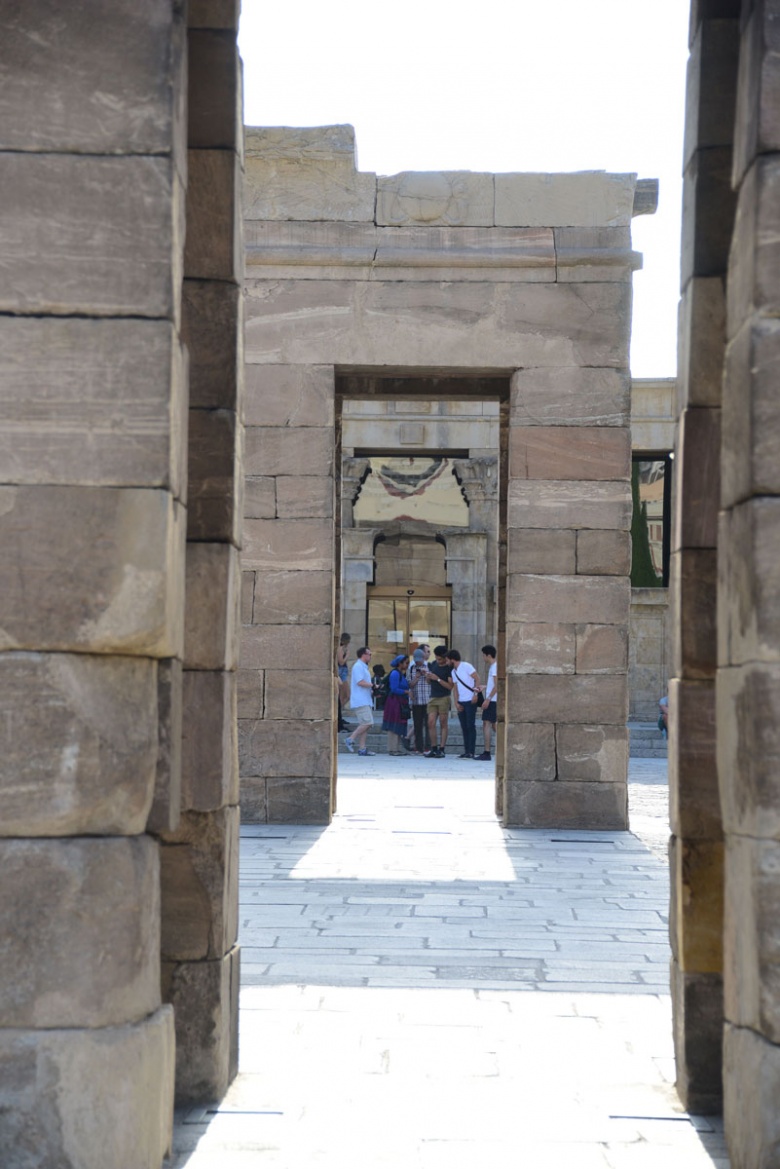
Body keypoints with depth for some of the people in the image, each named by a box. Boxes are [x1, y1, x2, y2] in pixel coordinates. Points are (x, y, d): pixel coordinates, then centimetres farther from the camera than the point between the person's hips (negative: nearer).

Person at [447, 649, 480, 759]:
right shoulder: (453, 672, 16)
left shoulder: (466, 666, -7)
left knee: (470, 726, -7)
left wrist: (476, 693, -17)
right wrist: (456, 702, 6)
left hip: (470, 701, -8)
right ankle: (466, 751, 11)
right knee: (464, 727, 7)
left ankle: (471, 752, -7)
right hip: (461, 702, 8)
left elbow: (477, 678, -10)